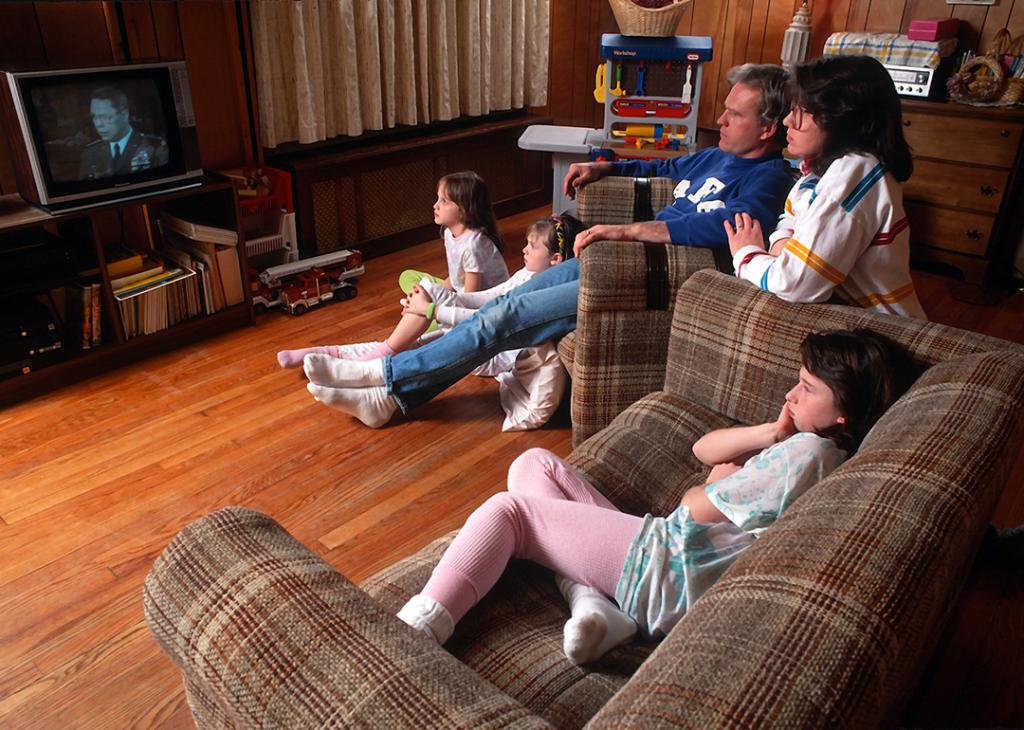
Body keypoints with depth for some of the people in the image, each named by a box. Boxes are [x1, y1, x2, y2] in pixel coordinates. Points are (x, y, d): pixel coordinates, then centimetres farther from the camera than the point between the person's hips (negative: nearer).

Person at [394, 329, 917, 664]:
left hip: (668, 572, -10)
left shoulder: (807, 450, -16)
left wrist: (717, 482, 9)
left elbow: (697, 508, -14)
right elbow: (702, 448, 15)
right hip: (663, 547, 10)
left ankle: (416, 630, -12)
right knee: (534, 465, 7)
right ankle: (590, 602, -8)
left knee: (508, 509, -8)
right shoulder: (810, 446, 16)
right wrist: (770, 435, 0)